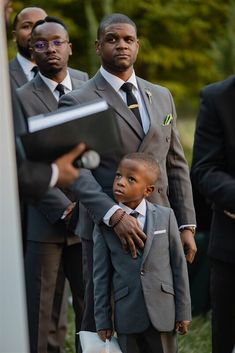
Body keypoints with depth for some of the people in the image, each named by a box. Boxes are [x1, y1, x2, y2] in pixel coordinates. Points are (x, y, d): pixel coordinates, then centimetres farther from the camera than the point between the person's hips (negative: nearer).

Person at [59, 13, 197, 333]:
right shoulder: (78, 102, -4)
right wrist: (115, 216, -26)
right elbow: (76, 171, -14)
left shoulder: (162, 97, 15)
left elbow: (176, 165, 15)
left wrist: (186, 225, 8)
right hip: (105, 228, -5)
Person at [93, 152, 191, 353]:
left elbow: (179, 265, 3)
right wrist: (103, 320, -1)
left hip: (162, 314, 0)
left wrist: (183, 312, 2)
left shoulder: (165, 217, 0)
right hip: (127, 315, 0)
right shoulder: (104, 225, -1)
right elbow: (101, 276, 1)